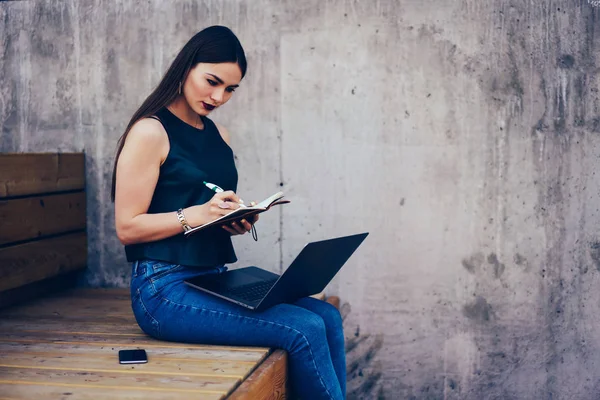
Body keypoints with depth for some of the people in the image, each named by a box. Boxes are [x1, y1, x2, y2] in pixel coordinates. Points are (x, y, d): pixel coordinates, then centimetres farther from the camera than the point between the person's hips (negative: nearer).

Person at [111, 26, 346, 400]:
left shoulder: (218, 134, 15)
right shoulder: (150, 132, -8)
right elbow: (128, 227, -11)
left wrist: (237, 220, 2)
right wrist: (198, 214, -20)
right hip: (166, 288, -7)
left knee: (328, 317, -11)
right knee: (305, 329, -21)